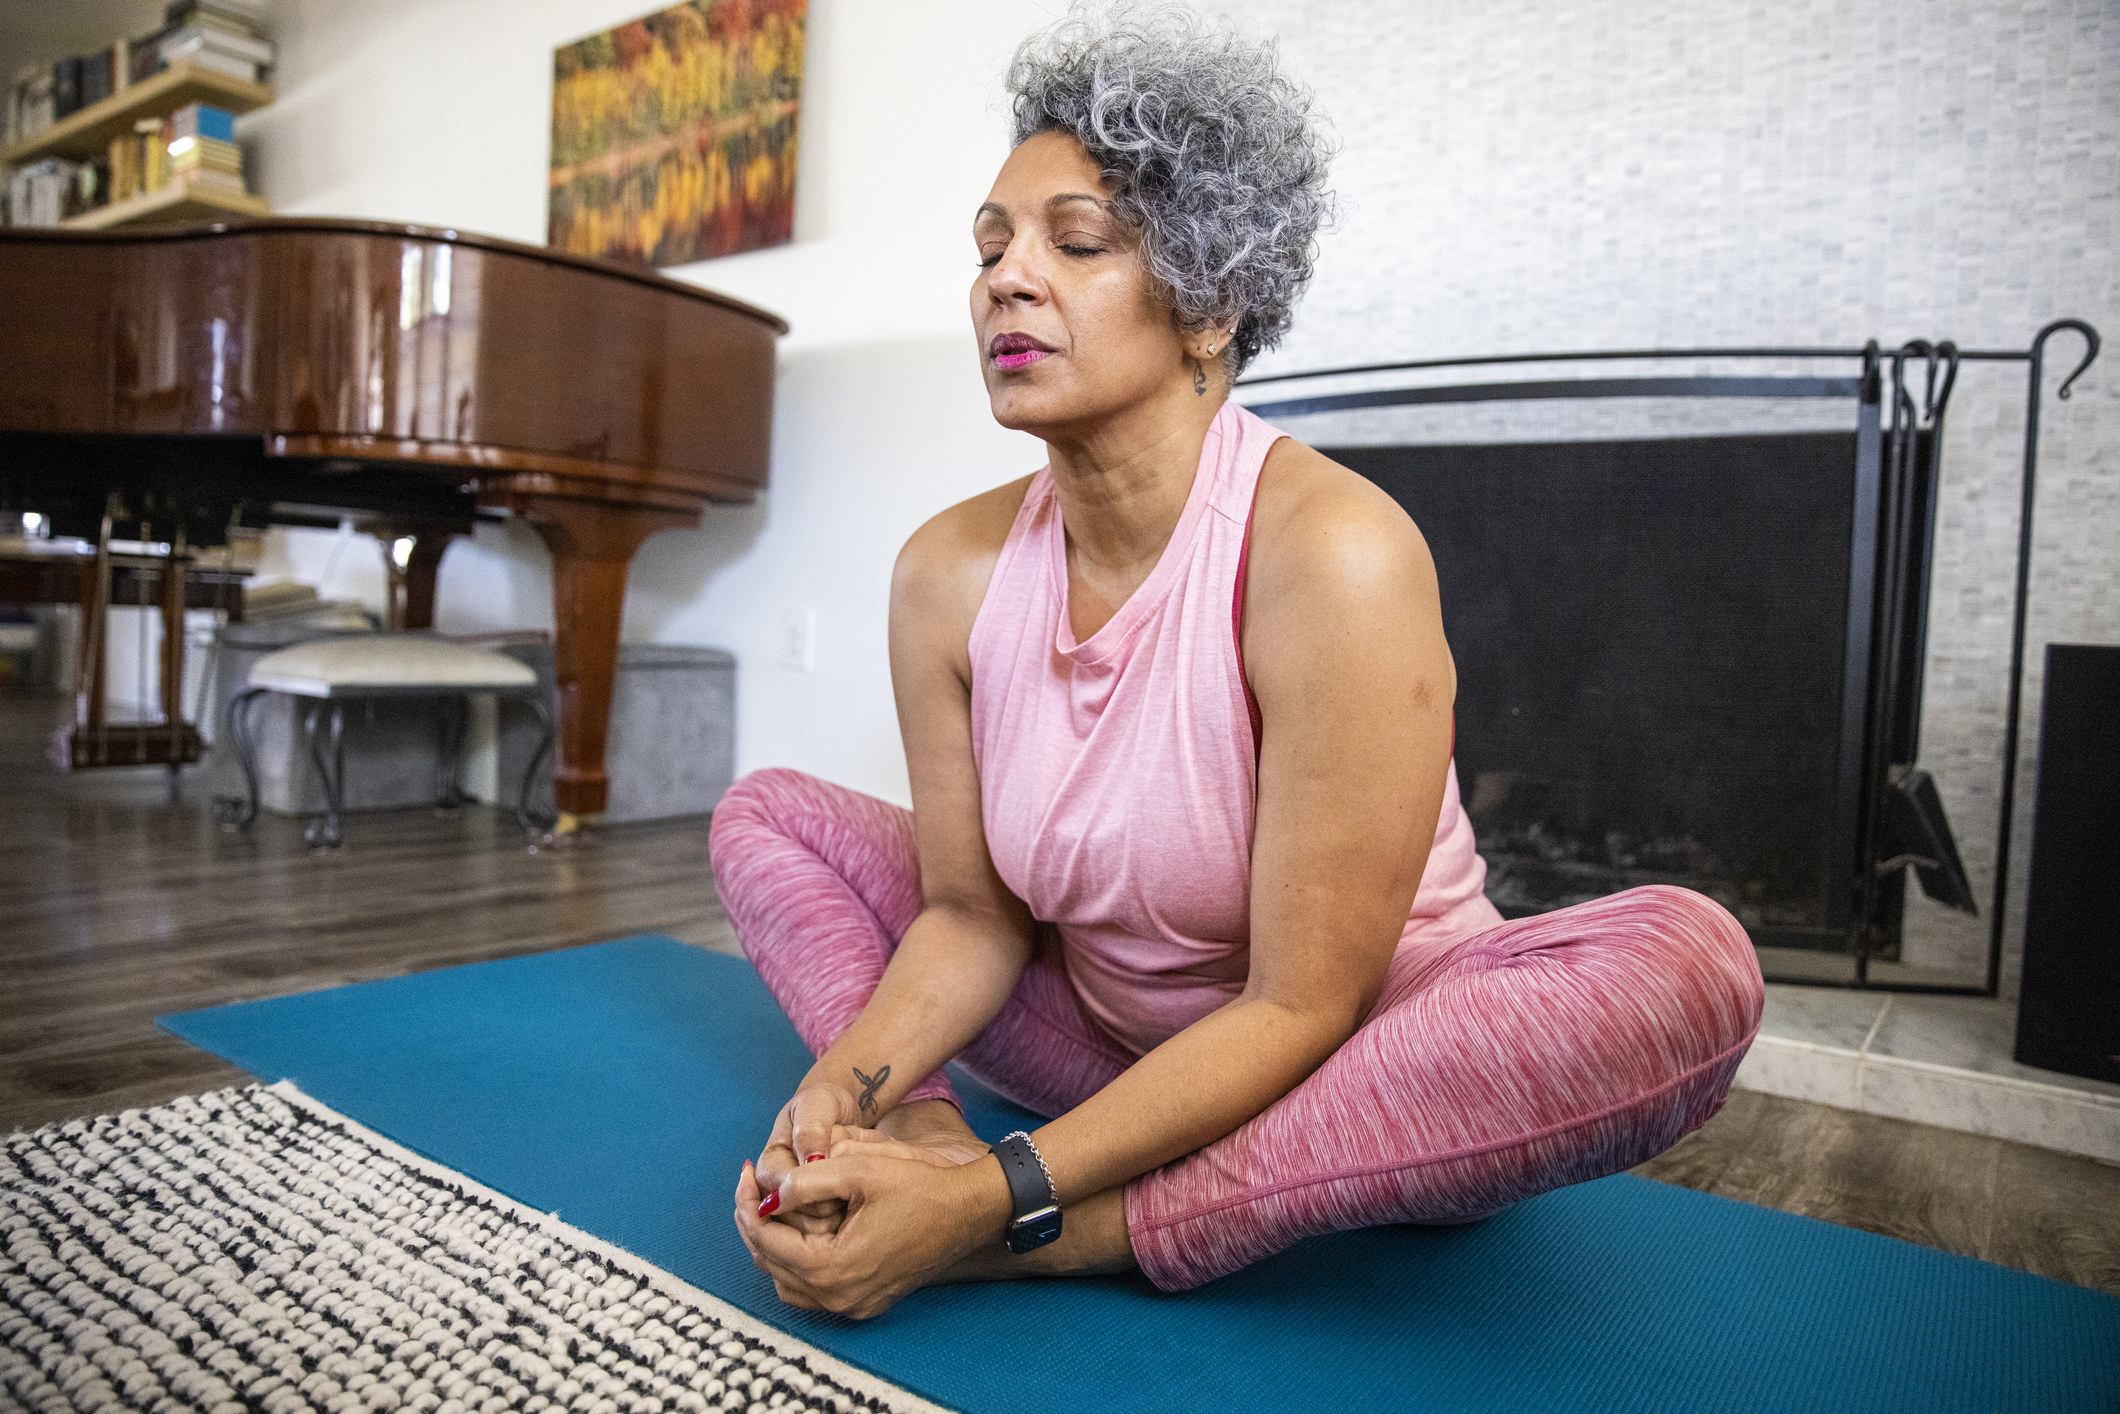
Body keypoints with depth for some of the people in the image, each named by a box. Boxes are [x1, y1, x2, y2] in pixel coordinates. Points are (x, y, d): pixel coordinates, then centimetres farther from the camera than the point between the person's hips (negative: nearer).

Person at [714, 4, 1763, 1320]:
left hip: (1350, 1072, -4)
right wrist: (845, 1089, -22)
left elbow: (1302, 1008, -25)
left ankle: (1088, 1236, -27)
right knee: (767, 813, 4)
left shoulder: (1334, 555, -26)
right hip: (1115, 1049, 5)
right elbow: (973, 913, -2)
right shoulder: (950, 571, -8)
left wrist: (1001, 1204, -31)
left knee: (1689, 965, -34)